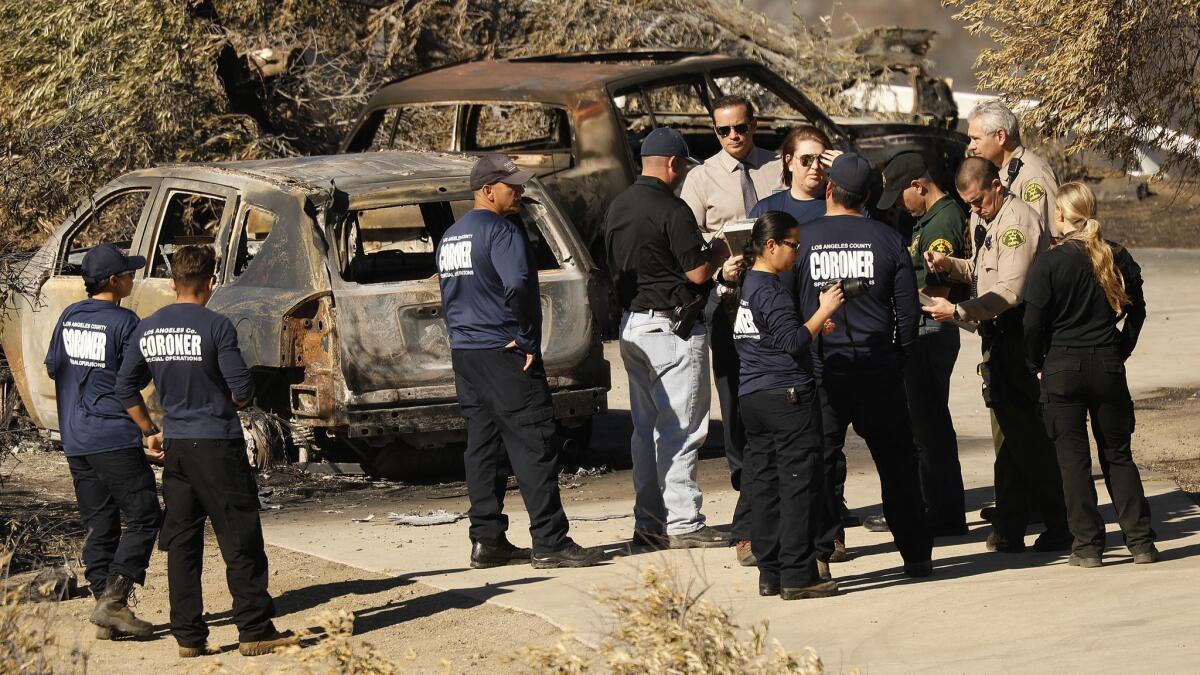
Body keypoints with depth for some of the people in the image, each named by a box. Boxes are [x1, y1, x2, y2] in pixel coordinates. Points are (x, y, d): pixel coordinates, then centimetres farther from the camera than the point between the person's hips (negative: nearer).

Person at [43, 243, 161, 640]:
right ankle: (112, 601, -11)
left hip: (75, 440, 7)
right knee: (143, 518, -2)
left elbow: (52, 368, 17)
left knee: (99, 527, 9)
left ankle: (107, 609, 7)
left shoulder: (69, 318, 8)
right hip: (115, 438, -7)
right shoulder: (124, 322, -12)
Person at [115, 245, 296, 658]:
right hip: (217, 443, -5)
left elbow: (126, 387, 12)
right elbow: (242, 391, -14)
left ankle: (188, 636, 9)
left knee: (181, 541, 9)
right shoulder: (216, 327, -13)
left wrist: (150, 430, 22)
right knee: (240, 539, 1)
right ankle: (254, 631, 1)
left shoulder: (147, 330, 5)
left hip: (176, 446, 5)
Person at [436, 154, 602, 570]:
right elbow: (518, 284, -25)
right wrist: (527, 342, -16)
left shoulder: (450, 237, 17)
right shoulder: (501, 231, -13)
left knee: (483, 447, 11)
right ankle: (550, 543, -10)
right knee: (534, 446, -7)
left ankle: (487, 541, 10)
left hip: (464, 353, 9)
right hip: (503, 352, -9)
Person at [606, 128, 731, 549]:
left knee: (646, 427, 13)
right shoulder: (670, 209, -16)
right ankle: (683, 524, -4)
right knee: (682, 429, -4)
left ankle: (648, 522, 15)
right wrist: (720, 252, 4)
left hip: (631, 323, 9)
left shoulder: (617, 208, 11)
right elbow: (698, 272, -17)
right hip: (673, 328, -9)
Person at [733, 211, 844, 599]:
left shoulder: (747, 286, 15)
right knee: (799, 484, -6)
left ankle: (771, 574, 12)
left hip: (752, 399, 10)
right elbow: (792, 342, -19)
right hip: (787, 395, -10)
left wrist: (817, 328, 20)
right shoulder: (771, 291, -14)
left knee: (764, 486, 10)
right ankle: (799, 576, -7)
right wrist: (824, 311, -15)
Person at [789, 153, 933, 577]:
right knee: (897, 462, 11)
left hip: (821, 371, -1)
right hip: (878, 371, 1)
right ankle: (916, 554, 13)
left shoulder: (802, 240, -4)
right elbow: (908, 310, 3)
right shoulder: (887, 240, 0)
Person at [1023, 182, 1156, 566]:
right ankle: (1140, 541, 9)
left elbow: (1034, 323, -9)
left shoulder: (1049, 263, -11)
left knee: (1073, 459, 4)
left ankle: (1087, 545, 3)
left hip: (1062, 369, -3)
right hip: (1108, 368, 3)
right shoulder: (1118, 258, 1)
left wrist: (1037, 364, 5)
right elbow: (1136, 311, 9)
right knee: (1118, 455, 12)